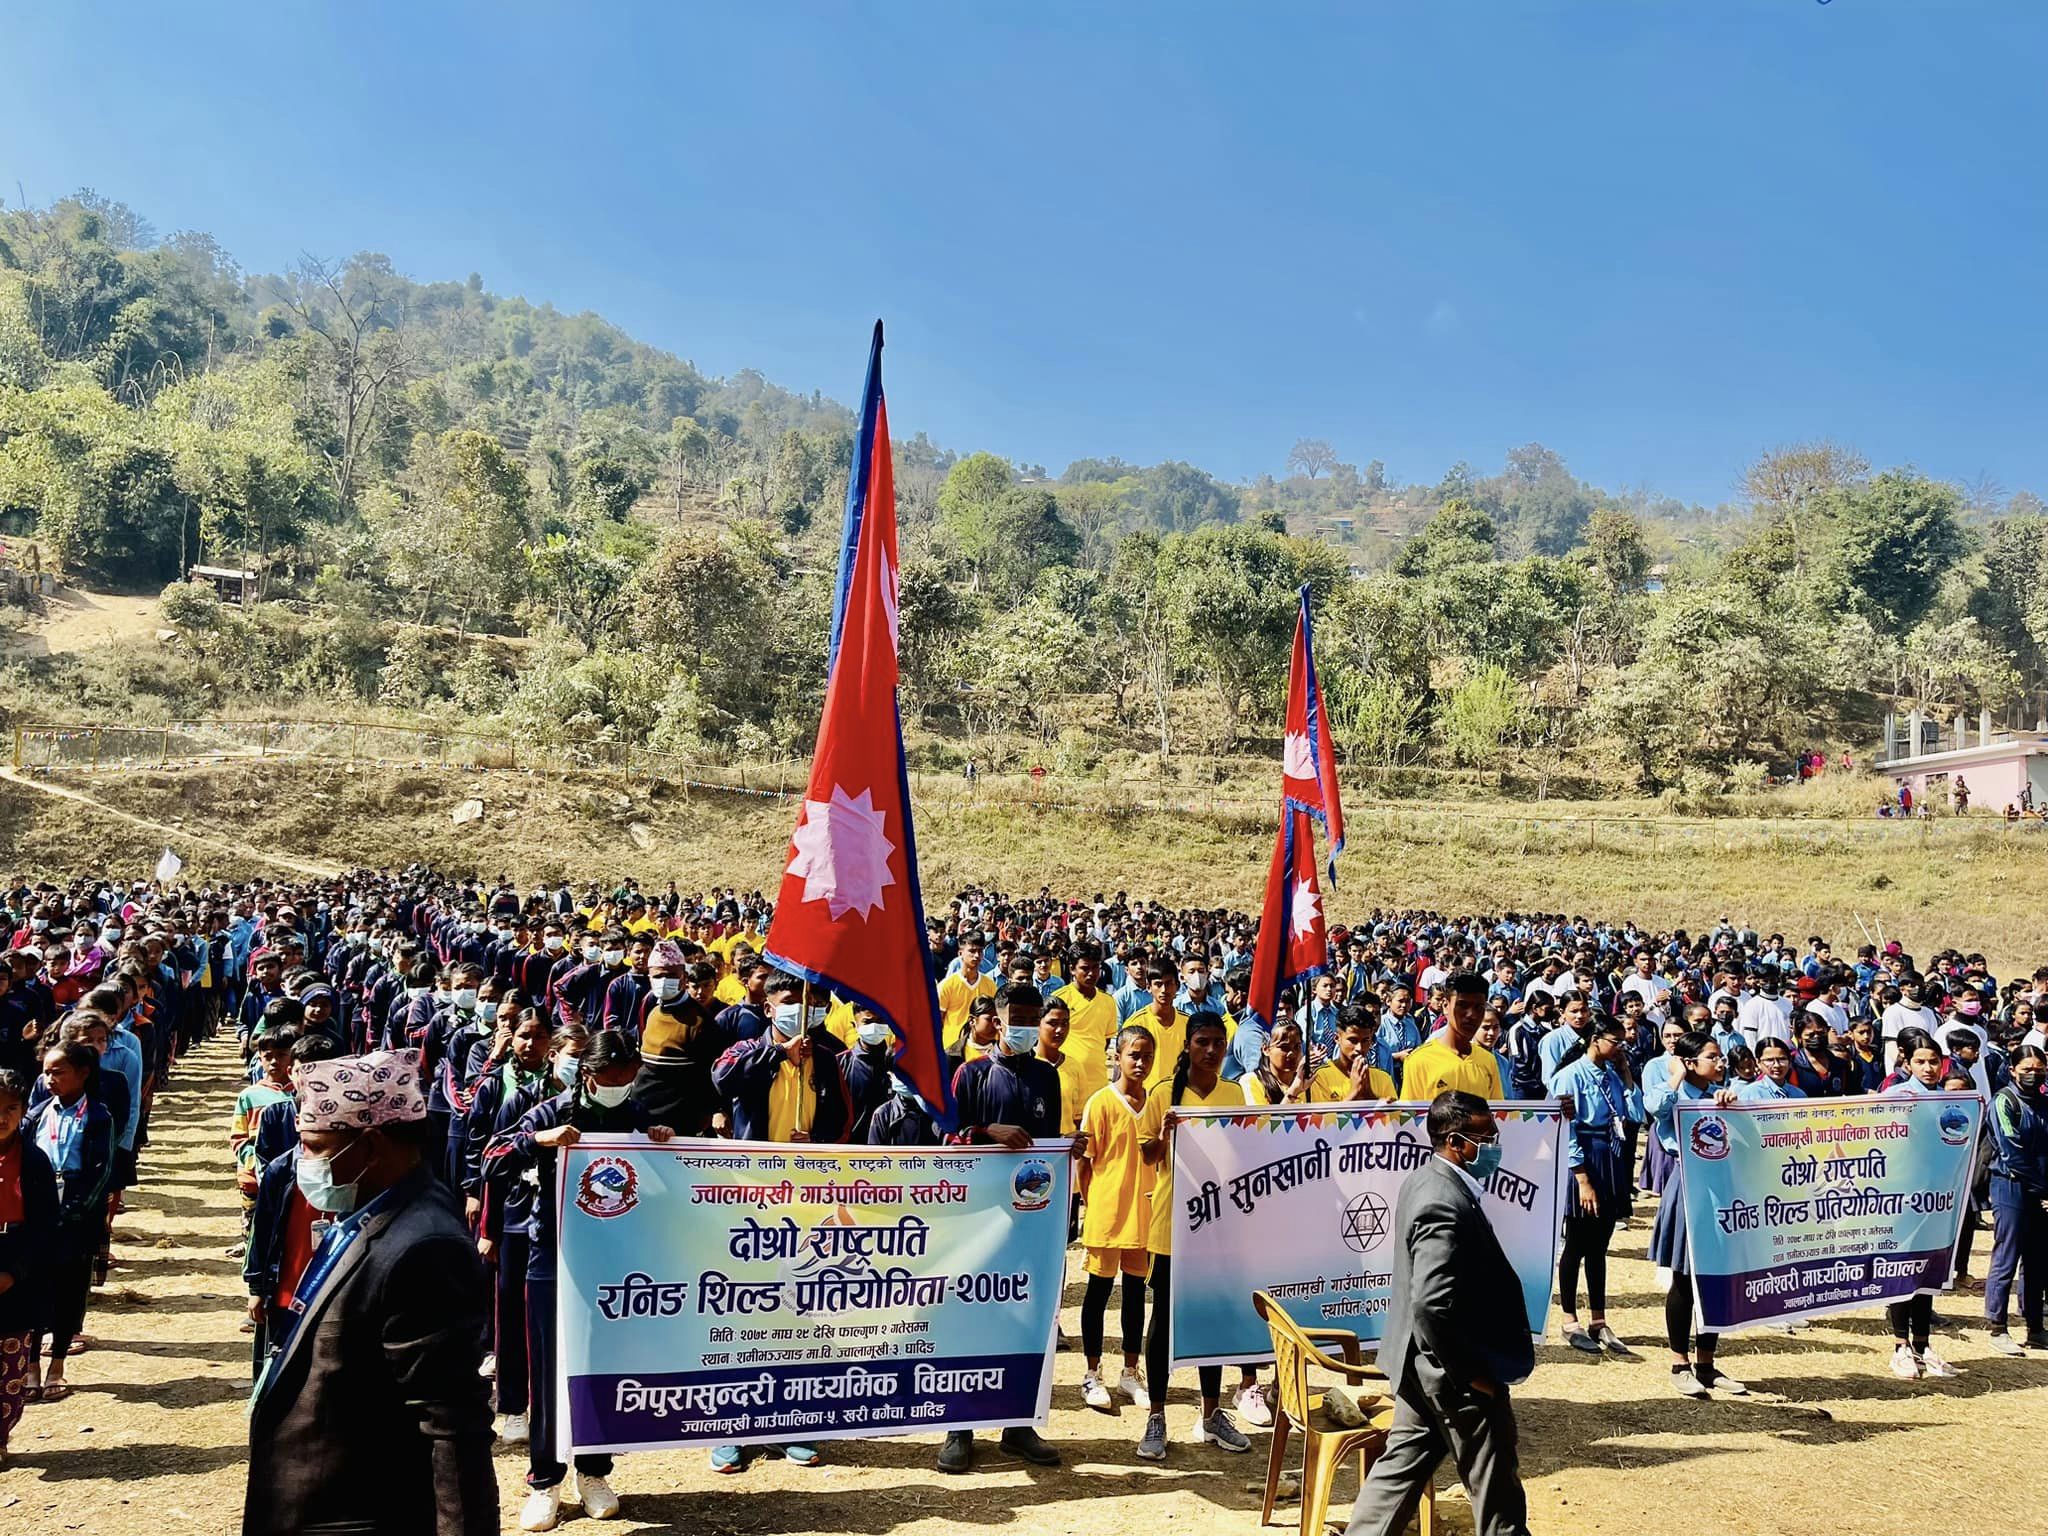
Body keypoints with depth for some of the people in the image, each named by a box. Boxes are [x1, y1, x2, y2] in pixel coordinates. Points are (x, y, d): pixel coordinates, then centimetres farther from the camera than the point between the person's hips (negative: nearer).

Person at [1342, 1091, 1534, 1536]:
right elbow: (1432, 1306, -32)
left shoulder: (1424, 1181, 4)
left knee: (1403, 1463, 19)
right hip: (1454, 1374, -9)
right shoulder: (1445, 1205, -27)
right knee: (1496, 1486, 9)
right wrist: (1472, 1372, -21)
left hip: (1423, 1364, 9)